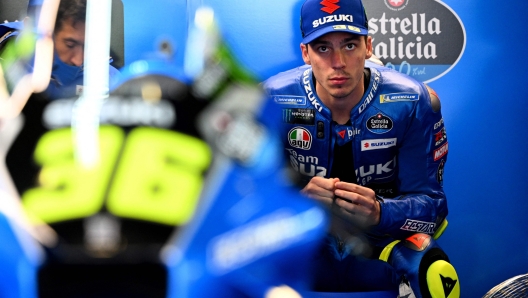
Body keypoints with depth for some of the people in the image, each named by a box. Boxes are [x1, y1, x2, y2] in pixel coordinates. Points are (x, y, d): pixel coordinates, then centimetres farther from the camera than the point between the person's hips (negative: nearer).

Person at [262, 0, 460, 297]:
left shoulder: (413, 102, -12)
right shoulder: (272, 100, -11)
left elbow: (431, 203, -11)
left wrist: (379, 212, -33)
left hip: (383, 245, 0)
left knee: (435, 274, -32)